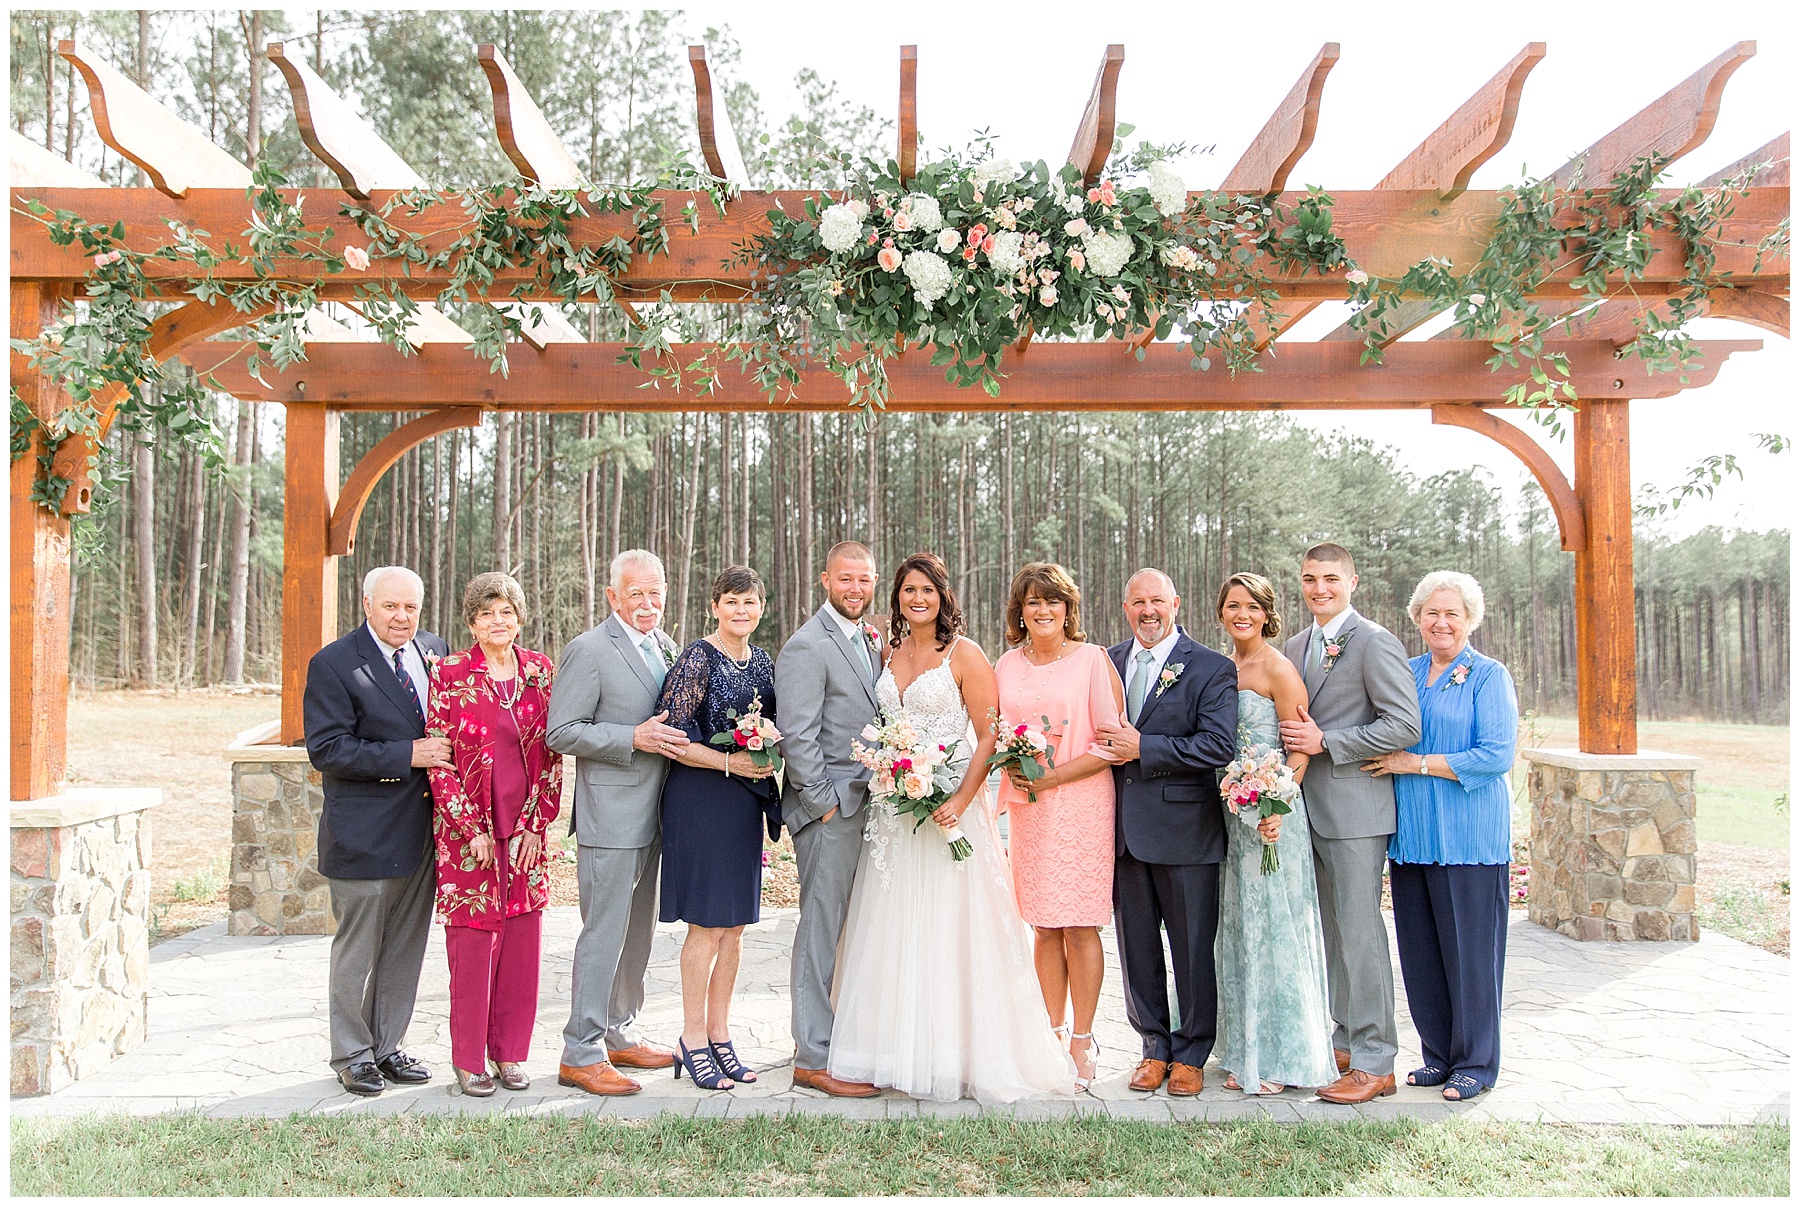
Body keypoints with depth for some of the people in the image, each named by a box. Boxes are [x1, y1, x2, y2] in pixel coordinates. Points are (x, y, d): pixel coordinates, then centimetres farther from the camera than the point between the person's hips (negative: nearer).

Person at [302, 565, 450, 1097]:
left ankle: (389, 1046, 29)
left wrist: (446, 760, 0)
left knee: (406, 948, 14)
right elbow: (326, 749, -15)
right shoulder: (333, 664, -9)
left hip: (423, 828, 5)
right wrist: (407, 755, -20)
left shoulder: (435, 650, 8)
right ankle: (353, 1054, 23)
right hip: (363, 833, -5)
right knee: (357, 950, 7)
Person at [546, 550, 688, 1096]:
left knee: (638, 933, 17)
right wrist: (634, 738, -22)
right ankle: (581, 1055, 9)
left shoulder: (666, 646, 12)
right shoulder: (589, 650, -12)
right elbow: (561, 732, -15)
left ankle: (620, 1036, 30)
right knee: (604, 934, -3)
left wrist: (671, 736, 3)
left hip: (651, 815, 8)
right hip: (609, 815, -8)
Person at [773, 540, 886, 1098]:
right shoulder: (807, 646, -12)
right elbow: (796, 736, -17)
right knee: (823, 933, -1)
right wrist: (825, 803, -15)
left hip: (866, 807, 8)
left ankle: (843, 1041, 27)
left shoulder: (871, 640, 15)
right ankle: (814, 1059, 9)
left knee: (851, 932, 15)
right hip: (830, 810, -8)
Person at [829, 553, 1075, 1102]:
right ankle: (901, 1052, 20)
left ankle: (957, 1057, 10)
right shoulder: (889, 656, 12)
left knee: (949, 929, -2)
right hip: (894, 809, 6)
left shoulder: (964, 655, -5)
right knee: (896, 931, 9)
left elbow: (989, 737, -9)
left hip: (949, 805, -5)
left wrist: (960, 800, -20)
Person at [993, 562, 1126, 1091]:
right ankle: (1054, 1033, 19)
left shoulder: (1093, 659, -3)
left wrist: (1052, 777, -14)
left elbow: (1110, 744, -7)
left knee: (1079, 925, -1)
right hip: (1027, 807, 4)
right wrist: (1012, 767, -4)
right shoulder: (1006, 665, 10)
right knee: (1045, 927, 7)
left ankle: (1082, 1041, 11)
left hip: (1081, 804, -4)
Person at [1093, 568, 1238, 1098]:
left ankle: (1190, 1054, 23)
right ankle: (1154, 1047, 28)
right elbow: (1094, 731, 19)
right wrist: (1108, 746, -3)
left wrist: (1142, 748, -17)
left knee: (1192, 947, 7)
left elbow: (1219, 746, -15)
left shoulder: (1212, 668, -5)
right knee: (1136, 945, 12)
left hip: (1184, 828, -4)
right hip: (1124, 829, 4)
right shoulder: (1107, 662, 10)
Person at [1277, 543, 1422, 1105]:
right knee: (1332, 931, 14)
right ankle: (1346, 1039, 25)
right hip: (1307, 806, 8)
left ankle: (1374, 1062, 5)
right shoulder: (1295, 647, 15)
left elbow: (1405, 725, -15)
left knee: (1359, 931, -4)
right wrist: (1294, 740, 4)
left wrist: (1325, 742, -16)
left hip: (1354, 808, -8)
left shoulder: (1375, 642, -9)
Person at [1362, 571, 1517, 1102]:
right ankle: (1438, 1054, 24)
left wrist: (1417, 764, -13)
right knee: (1420, 949, 9)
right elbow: (1388, 739, 19)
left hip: (1468, 835, -5)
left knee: (1469, 948, 2)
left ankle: (1475, 1063, 17)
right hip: (1412, 833, 5)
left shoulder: (1489, 676, -4)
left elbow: (1496, 756, -13)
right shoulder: (1406, 674, 12)